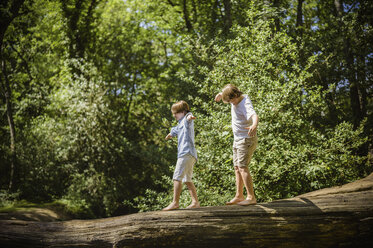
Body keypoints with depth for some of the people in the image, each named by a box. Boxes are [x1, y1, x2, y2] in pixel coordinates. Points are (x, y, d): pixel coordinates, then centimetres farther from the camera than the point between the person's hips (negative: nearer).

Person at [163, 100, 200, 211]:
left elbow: (188, 115, -29)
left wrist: (189, 117, -53)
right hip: (190, 155, 11)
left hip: (186, 153, -11)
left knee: (177, 177, -14)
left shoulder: (186, 120, -3)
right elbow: (175, 130, 50)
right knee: (187, 180, 12)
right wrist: (170, 134, 70)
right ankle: (195, 202, 10)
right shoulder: (181, 124, 27)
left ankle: (175, 202, -18)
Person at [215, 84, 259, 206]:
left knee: (243, 167, -16)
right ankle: (239, 196, 18)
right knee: (237, 168, 11)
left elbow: (254, 116, -46)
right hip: (238, 140, 9)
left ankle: (251, 197, -19)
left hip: (246, 139, -9)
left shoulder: (245, 104, -24)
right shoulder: (235, 99, 2)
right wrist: (220, 94, 10)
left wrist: (254, 125, -66)